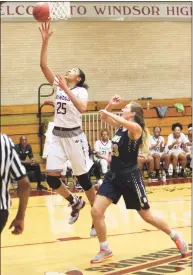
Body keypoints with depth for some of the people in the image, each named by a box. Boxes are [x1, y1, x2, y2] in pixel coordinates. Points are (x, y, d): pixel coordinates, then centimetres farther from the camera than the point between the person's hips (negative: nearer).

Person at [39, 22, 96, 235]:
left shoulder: (80, 90, -8)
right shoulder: (58, 85, 7)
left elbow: (82, 108, -29)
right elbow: (43, 65, -2)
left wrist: (67, 90, -30)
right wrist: (45, 41, -10)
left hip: (74, 136, -5)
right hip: (57, 136, 5)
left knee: (83, 179, 0)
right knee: (51, 178, -3)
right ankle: (75, 202, 22)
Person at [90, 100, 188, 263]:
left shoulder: (135, 128, -16)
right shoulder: (121, 126, 7)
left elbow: (128, 124, -39)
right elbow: (104, 117, 16)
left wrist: (109, 113, -31)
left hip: (130, 177, -7)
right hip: (113, 175, 7)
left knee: (147, 216, 5)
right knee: (96, 212, -7)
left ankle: (175, 236, 29)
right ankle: (105, 250, 9)